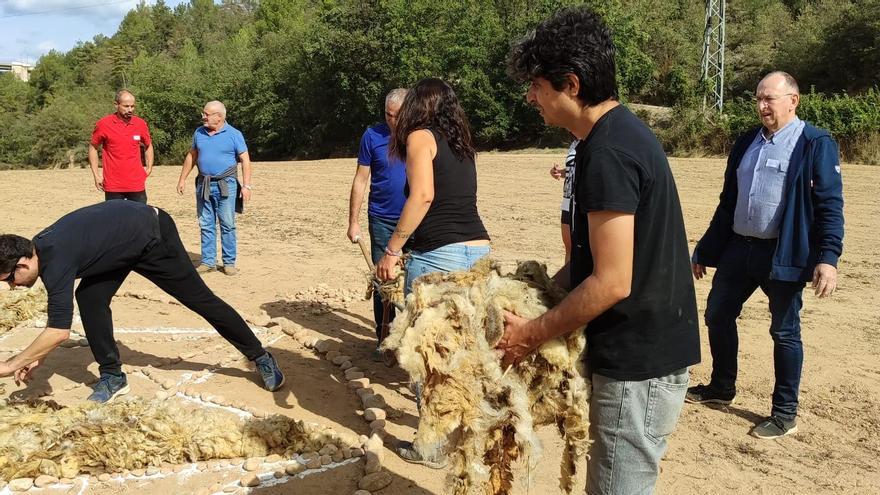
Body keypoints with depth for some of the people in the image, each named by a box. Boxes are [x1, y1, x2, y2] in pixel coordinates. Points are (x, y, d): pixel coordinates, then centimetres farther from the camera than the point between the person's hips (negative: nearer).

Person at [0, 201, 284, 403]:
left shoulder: (55, 260, -30)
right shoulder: (40, 249, -2)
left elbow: (59, 330, -30)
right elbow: (58, 308, 11)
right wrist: (39, 355, 8)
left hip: (153, 234, -9)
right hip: (126, 239, 9)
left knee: (200, 299, -3)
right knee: (89, 297, -2)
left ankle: (260, 357, 8)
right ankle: (112, 376, 9)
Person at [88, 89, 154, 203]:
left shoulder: (141, 124, 2)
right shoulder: (104, 124, -4)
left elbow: (148, 146, 18)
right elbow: (93, 147, 8)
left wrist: (149, 168, 7)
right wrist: (96, 175, 3)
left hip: (137, 185, 2)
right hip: (113, 186, -2)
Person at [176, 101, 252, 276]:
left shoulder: (234, 134, -4)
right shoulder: (199, 133, 10)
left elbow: (245, 160, -5)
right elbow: (191, 156, 18)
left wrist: (246, 185, -13)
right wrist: (182, 179, 15)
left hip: (225, 185, -4)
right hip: (203, 184, 5)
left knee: (227, 225, -1)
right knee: (206, 225, 7)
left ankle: (229, 262, 7)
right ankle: (208, 261, 14)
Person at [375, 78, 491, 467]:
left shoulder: (421, 136, 0)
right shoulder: (462, 144, 20)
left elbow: (423, 195, -15)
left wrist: (392, 250, -13)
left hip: (438, 254, -7)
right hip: (479, 249, 7)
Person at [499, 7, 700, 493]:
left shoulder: (608, 153, -22)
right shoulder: (620, 132, 10)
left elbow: (611, 282, -23)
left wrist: (532, 334, -12)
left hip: (638, 361, -10)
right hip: (640, 348, 10)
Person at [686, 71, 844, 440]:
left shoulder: (815, 144, -7)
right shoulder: (746, 143, 12)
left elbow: (830, 205, -11)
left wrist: (828, 257, -22)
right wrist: (705, 251, 15)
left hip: (784, 255, -6)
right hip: (738, 248, 7)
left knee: (784, 332, 4)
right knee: (718, 315, 13)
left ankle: (785, 414, 18)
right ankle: (721, 388, 33)